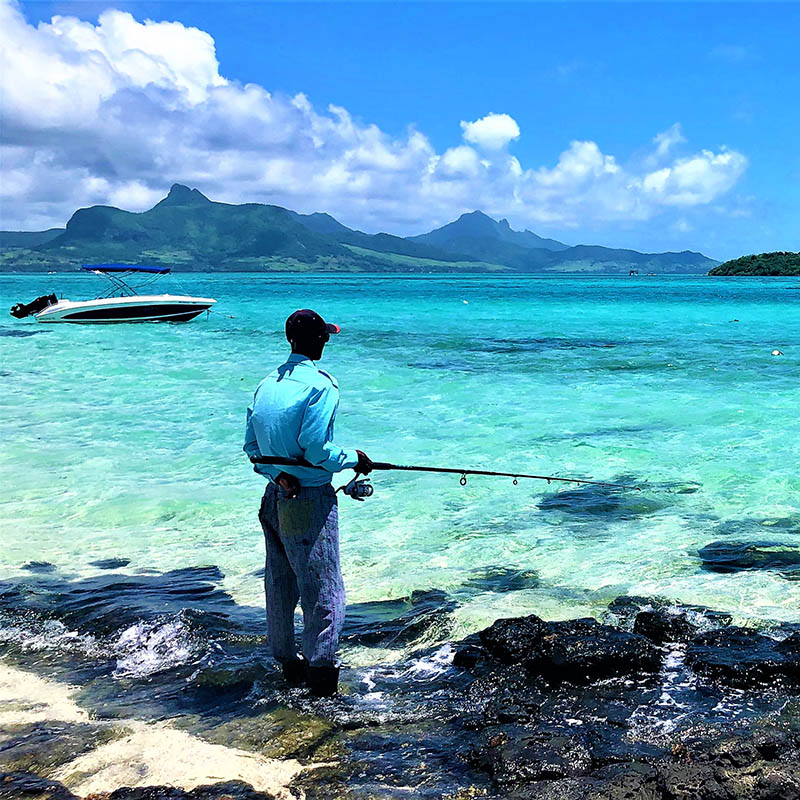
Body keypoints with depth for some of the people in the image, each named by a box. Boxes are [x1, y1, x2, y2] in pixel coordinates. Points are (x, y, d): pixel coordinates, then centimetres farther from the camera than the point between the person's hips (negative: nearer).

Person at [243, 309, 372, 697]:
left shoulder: (266, 384, 9)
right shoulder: (320, 386, -15)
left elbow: (251, 446, 11)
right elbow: (315, 449, -19)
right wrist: (353, 458, -5)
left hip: (274, 499, 8)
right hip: (310, 502, -8)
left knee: (279, 586, 17)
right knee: (323, 594, -1)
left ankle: (288, 666, 31)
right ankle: (322, 684, 4)